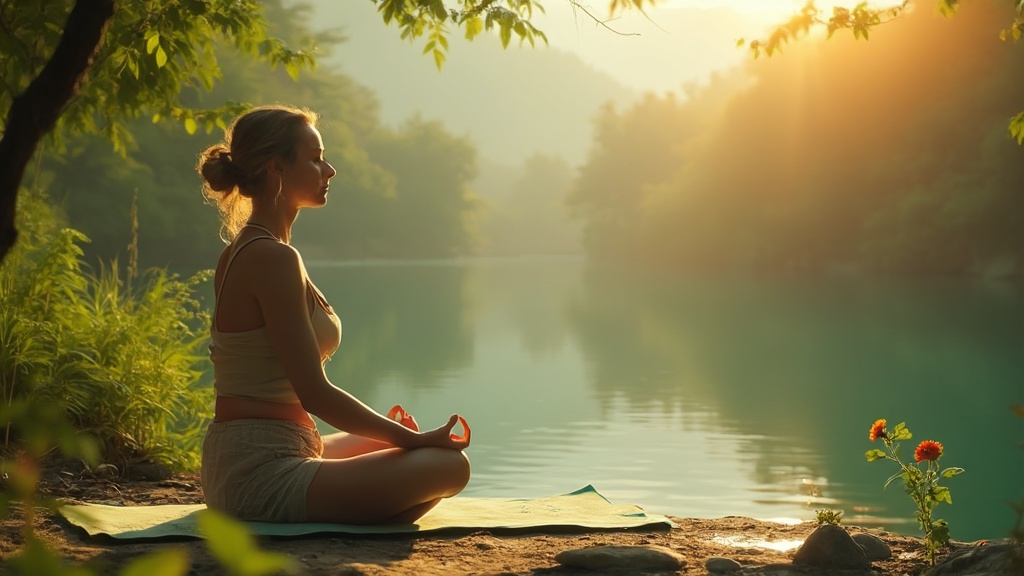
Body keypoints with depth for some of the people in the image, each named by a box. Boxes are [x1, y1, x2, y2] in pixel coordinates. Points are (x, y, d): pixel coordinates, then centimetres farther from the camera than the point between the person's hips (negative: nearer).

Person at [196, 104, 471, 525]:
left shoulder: (243, 251, 13)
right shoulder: (274, 259, -17)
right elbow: (314, 393, -20)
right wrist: (418, 440, -11)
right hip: (263, 472, -10)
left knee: (398, 439, 27)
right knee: (448, 465, -16)